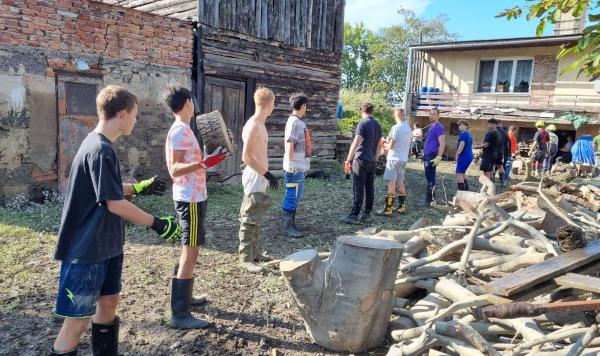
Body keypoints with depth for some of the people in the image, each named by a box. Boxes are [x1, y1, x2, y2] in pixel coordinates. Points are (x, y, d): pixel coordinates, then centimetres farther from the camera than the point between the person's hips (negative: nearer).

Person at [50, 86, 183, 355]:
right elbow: (115, 204, -22)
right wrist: (156, 223, -16)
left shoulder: (98, 144, 9)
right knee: (77, 320, 0)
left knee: (109, 302, 20)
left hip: (106, 245, 10)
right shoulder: (100, 150, -22)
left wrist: (137, 187, 18)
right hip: (86, 251, -10)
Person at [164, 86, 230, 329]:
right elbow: (175, 170, -22)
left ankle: (184, 297, 35)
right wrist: (204, 164, -35)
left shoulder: (181, 130, 13)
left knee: (190, 250, 21)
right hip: (190, 199, -10)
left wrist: (208, 159, 35)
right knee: (190, 253, -6)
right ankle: (179, 314, 0)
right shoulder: (180, 131, -16)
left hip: (192, 197, 10)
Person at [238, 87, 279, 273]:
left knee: (255, 218, 16)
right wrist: (267, 174, -21)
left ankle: (255, 253, 27)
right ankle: (245, 258, 5)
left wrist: (267, 174, 20)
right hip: (254, 177, -10)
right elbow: (246, 157, -21)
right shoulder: (253, 125, -17)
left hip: (260, 176, 10)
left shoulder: (260, 124, 12)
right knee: (250, 219, -3)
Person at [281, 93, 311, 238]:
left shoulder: (298, 122, 14)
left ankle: (290, 223, 27)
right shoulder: (294, 122, -15)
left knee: (295, 197, 16)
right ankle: (287, 228, 4)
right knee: (292, 197, -3)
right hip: (295, 168, -10)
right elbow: (289, 145, -19)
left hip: (300, 167, 10)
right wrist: (291, 166, -19)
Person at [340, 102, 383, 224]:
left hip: (361, 160, -7)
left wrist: (348, 160, -14)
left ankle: (354, 216, -4)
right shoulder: (378, 125, 12)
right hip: (372, 161, 7)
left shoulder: (363, 123, -10)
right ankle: (367, 215, 13)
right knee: (370, 188, 8)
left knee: (358, 189, -6)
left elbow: (355, 143, -17)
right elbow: (379, 145, 18)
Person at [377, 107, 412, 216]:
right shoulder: (408, 128, 9)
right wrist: (388, 144, 19)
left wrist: (385, 146, 7)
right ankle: (402, 207, 21)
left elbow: (391, 145, -14)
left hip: (394, 159, -8)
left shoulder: (396, 127, -14)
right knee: (400, 183, 16)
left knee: (391, 184, -7)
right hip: (404, 159, 8)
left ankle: (388, 209, -7)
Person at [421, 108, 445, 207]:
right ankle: (432, 198, 21)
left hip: (432, 156, -10)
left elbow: (442, 144, -20)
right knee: (429, 177, 14)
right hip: (427, 155, 10)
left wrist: (439, 157, -25)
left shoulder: (438, 127, -13)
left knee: (430, 178, -6)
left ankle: (429, 200, -2)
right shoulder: (431, 126, 16)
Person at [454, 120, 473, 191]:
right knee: (462, 172, 21)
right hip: (469, 155, 10)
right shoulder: (469, 134, 19)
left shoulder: (463, 134, -11)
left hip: (464, 156, -10)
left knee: (459, 172, -9)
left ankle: (461, 190, -12)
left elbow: (462, 145, -20)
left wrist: (457, 155, -19)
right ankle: (466, 188, 23)